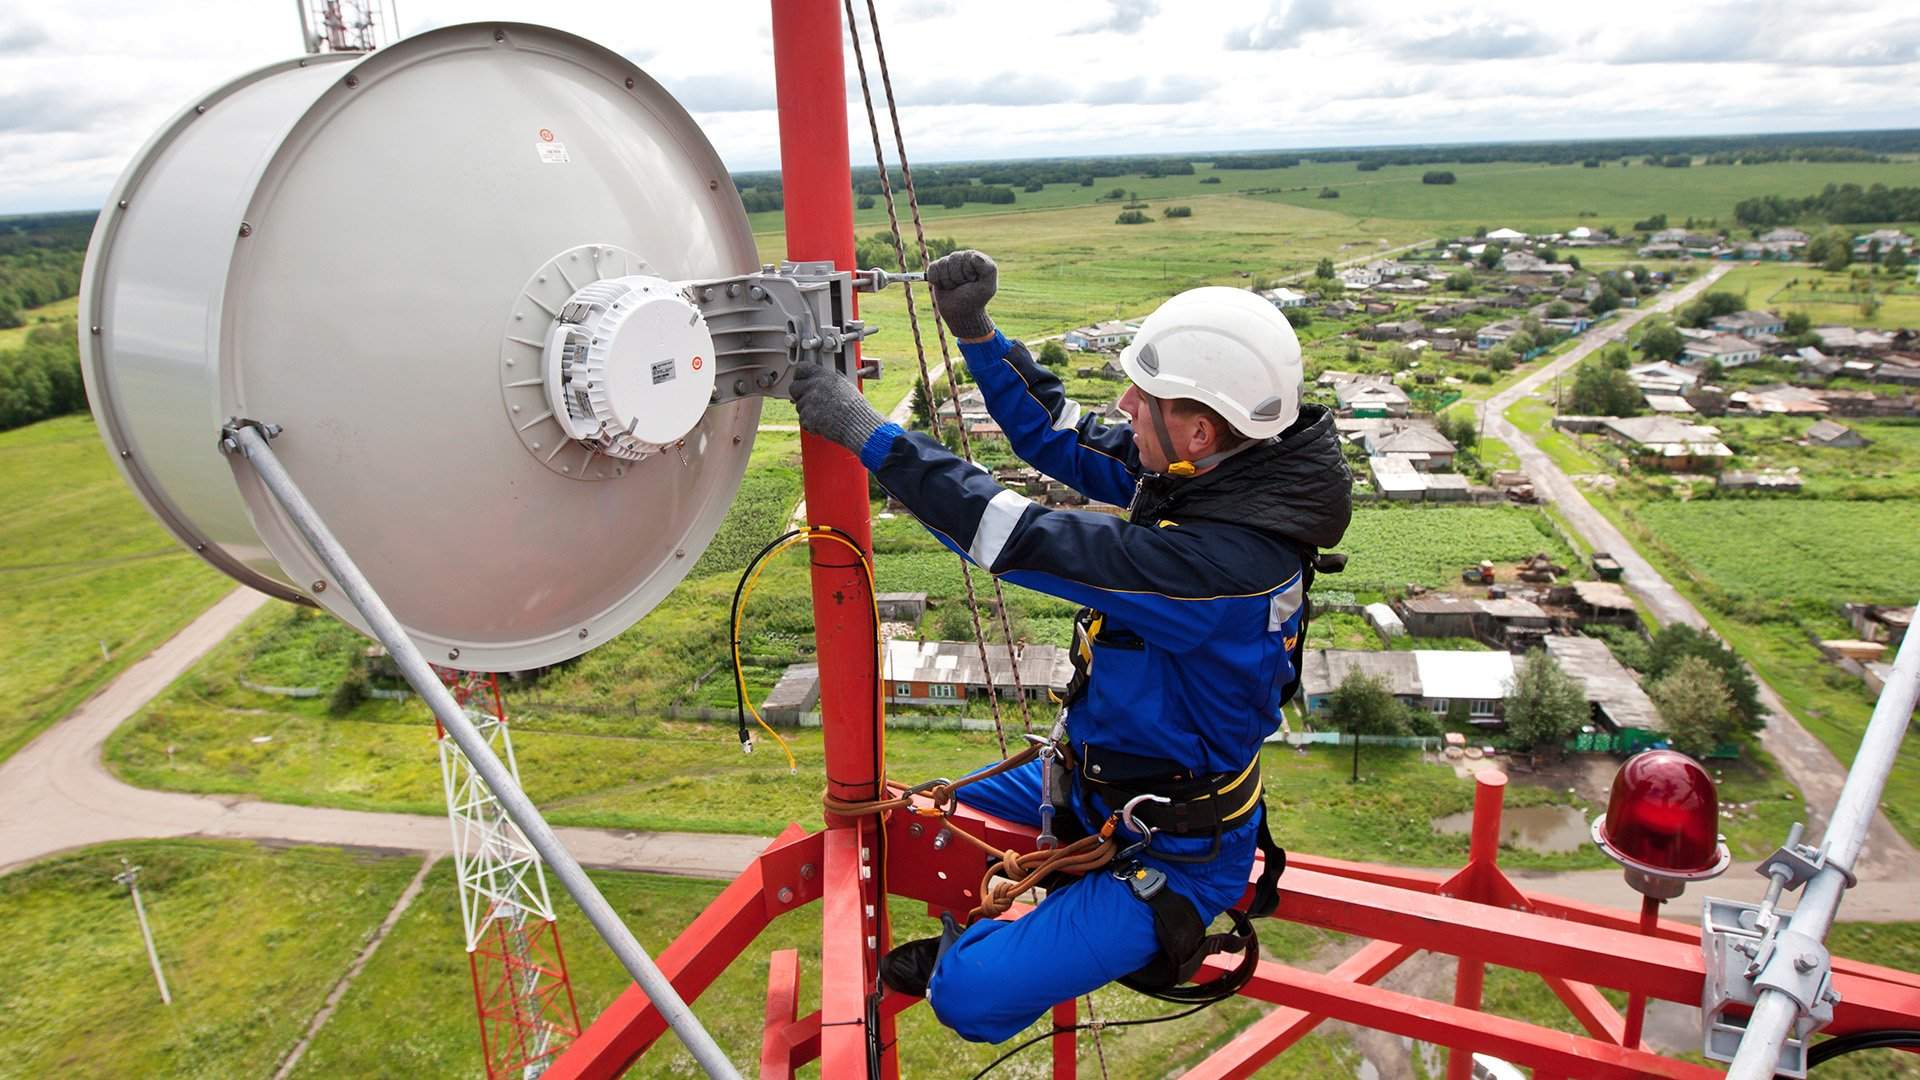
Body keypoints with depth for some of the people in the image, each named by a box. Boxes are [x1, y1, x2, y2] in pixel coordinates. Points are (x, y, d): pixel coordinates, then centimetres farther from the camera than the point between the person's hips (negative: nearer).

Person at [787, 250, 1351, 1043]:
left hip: (1174, 851, -8)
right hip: (1099, 775, 9)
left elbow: (1027, 542, -38)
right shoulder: (1208, 472, -11)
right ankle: (977, 935, 39)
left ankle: (978, 952, 17)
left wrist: (867, 433, -33)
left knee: (971, 996, -14)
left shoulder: (1224, 560, -38)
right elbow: (1060, 438, 0)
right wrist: (975, 332, -12)